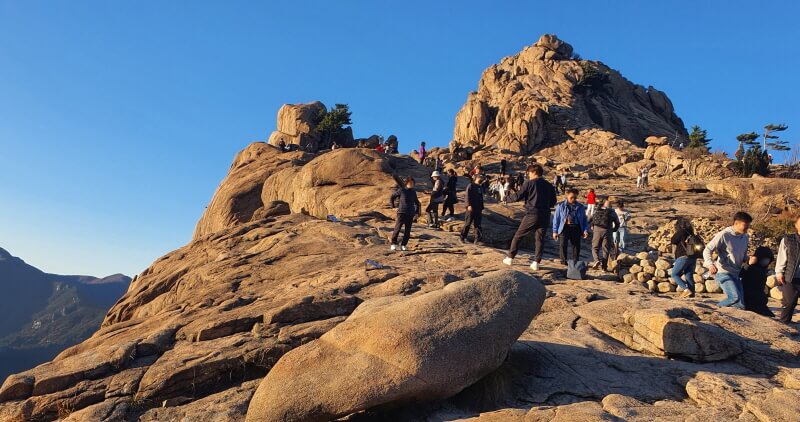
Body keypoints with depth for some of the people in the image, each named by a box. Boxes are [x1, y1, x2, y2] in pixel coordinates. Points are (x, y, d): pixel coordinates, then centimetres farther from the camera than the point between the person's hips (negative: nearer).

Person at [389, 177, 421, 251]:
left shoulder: (413, 192, 12)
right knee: (397, 228, -9)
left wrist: (417, 212, 18)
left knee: (407, 231, 2)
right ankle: (393, 244, 2)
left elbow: (417, 203, 25)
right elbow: (392, 197, 10)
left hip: (410, 214, 4)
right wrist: (392, 206, 4)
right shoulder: (401, 190, 0)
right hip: (401, 212, -4)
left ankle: (403, 245, 11)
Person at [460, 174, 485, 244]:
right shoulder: (471, 186, -4)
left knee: (477, 224, 2)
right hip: (471, 208, -6)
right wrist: (469, 205, -23)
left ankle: (477, 239, 2)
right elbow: (468, 196, -12)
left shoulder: (481, 187, 18)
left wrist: (481, 208, 18)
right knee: (467, 223, -1)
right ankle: (463, 238, 9)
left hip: (478, 209, 6)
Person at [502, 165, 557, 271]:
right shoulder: (549, 185, 10)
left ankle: (510, 258, 13)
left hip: (531, 214, -4)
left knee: (518, 236, 8)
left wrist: (508, 198, 11)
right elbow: (553, 202, 14)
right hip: (545, 216, 4)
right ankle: (536, 262, 1)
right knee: (539, 239, 8)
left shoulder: (529, 183, -5)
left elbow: (518, 196, -7)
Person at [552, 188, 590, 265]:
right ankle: (563, 261, 0)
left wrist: (586, 230, 0)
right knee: (563, 244, -10)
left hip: (576, 228, 2)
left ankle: (575, 261, 15)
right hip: (564, 227, -2)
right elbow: (556, 218, 5)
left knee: (576, 245, 4)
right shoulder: (561, 205, 6)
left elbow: (584, 220, 14)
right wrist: (555, 231, 0)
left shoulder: (580, 207, 11)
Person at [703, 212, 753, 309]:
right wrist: (710, 264, -32)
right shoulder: (724, 235, -12)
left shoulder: (745, 237, 10)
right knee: (735, 297, -25)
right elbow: (707, 250, -14)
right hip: (723, 273, -8)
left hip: (736, 274, 8)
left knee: (740, 304, 3)